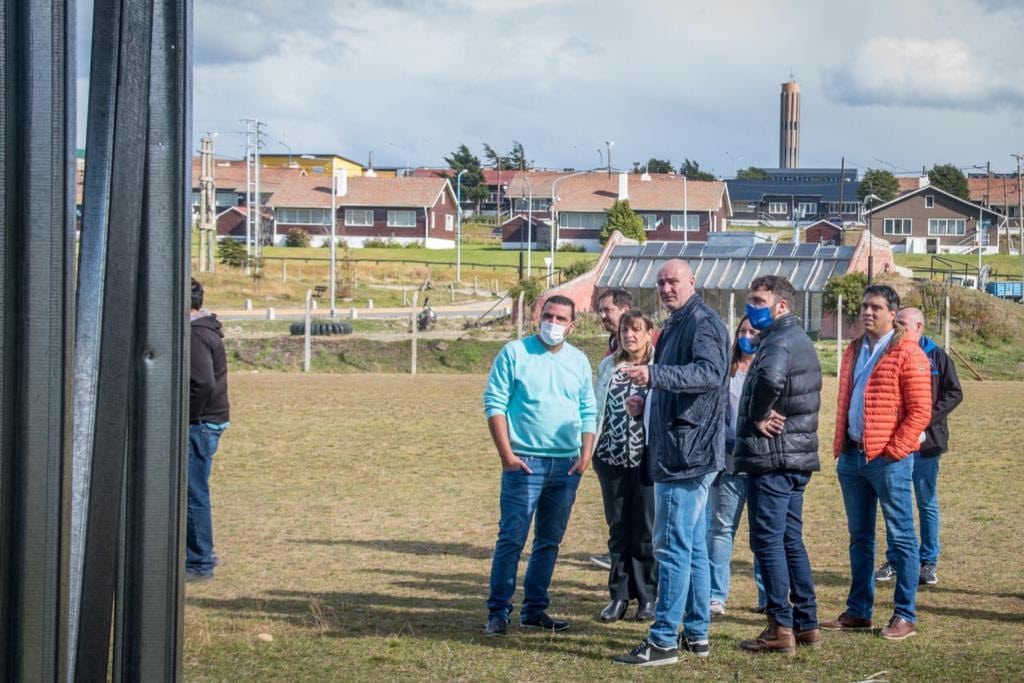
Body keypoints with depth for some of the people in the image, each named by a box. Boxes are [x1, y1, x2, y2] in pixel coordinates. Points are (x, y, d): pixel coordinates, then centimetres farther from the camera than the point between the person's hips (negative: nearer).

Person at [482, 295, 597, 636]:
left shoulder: (579, 361, 12)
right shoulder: (515, 353, -1)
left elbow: (588, 411, 15)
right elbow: (494, 403, -4)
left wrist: (586, 453, 1)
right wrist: (506, 454, -11)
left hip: (567, 466, 5)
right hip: (525, 462, -5)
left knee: (549, 542, 9)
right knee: (512, 538, -7)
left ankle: (534, 609, 17)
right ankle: (498, 611, -2)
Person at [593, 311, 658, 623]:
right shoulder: (609, 366, 12)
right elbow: (596, 406, 16)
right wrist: (591, 447, 12)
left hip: (647, 458, -4)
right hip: (612, 457, 4)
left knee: (646, 529, 1)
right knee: (617, 527, 8)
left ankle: (647, 597, 11)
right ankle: (619, 595, 15)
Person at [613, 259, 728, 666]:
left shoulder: (703, 323, -11)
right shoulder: (676, 326, 20)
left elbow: (710, 372, -29)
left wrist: (655, 375, -38)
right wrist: (648, 404, 15)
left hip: (689, 452, -11)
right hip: (677, 451, 11)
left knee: (673, 545, -10)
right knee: (693, 546, 14)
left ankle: (664, 640, -8)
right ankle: (696, 634, 20)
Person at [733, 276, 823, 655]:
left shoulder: (779, 341, -16)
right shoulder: (799, 338, 17)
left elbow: (770, 378, -38)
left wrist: (757, 416, -22)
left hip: (770, 456, -10)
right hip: (797, 455, 10)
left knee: (767, 541, -4)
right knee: (791, 540, 15)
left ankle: (781, 627, -2)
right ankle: (806, 623, 19)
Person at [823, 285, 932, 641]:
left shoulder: (908, 354, -7)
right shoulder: (854, 352, 15)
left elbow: (920, 411, -12)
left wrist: (894, 451, -16)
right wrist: (840, 445, 12)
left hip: (888, 459, -7)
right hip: (852, 456, 7)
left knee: (901, 538, 0)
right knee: (860, 538, 13)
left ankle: (905, 616, 4)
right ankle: (858, 612, 20)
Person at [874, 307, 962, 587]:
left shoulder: (936, 356, -3)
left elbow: (954, 393, -5)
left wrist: (928, 417, -14)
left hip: (925, 441, -3)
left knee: (927, 503, 5)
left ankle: (929, 563, 12)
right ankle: (893, 561, 16)